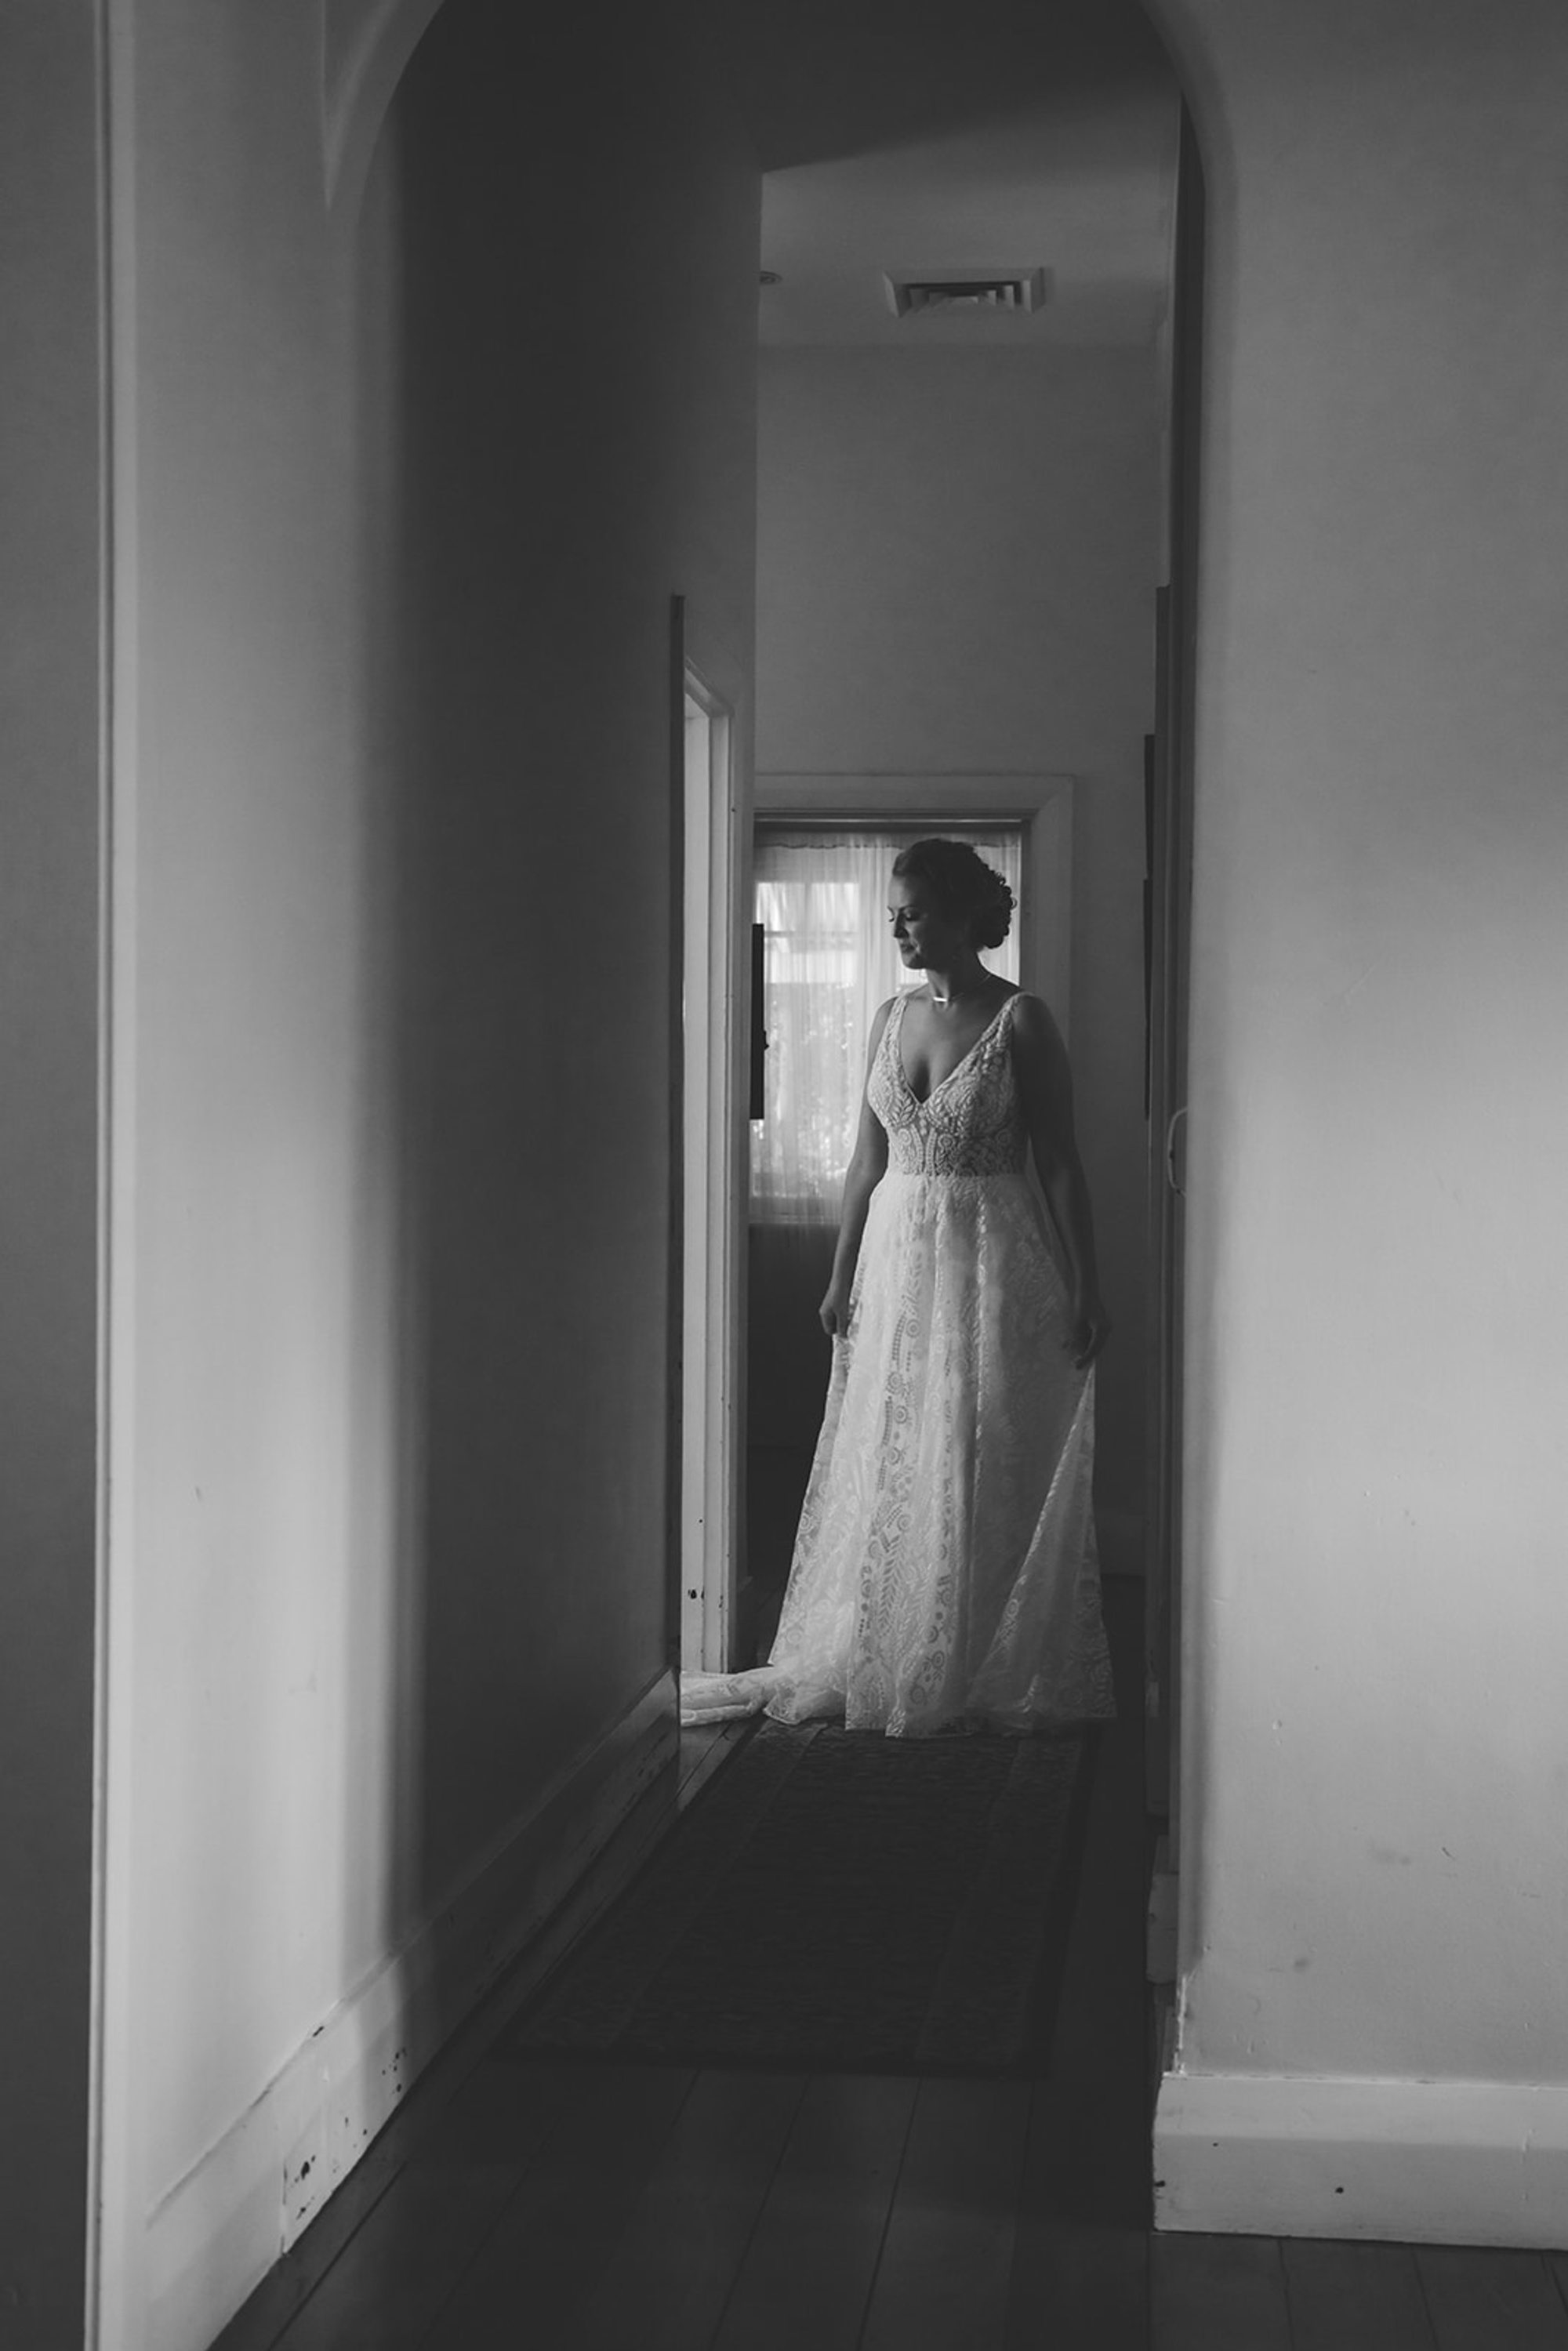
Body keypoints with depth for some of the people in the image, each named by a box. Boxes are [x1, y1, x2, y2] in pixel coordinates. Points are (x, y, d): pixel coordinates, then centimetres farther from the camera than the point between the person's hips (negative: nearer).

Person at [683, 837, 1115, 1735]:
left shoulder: (1020, 1019, -7)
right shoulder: (892, 1016, 10)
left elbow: (1061, 1163, -7)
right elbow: (870, 1158, 14)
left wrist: (1088, 1289, -10)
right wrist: (842, 1277, 12)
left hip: (994, 1259, -5)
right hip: (896, 1254, 5)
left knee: (986, 1468, -1)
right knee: (888, 1466, 7)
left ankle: (988, 1676, 9)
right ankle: (881, 1660, 16)